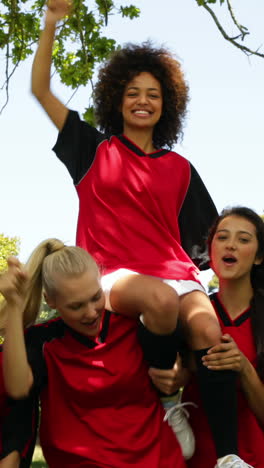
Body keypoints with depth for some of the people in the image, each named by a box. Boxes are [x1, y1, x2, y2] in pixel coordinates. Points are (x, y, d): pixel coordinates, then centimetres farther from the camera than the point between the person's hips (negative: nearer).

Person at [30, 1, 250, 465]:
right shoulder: (95, 149, 15)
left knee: (209, 332, -30)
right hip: (115, 272, -2)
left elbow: (208, 230, 18)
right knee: (161, 298, -37)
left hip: (174, 270, 2)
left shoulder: (179, 168, 18)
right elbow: (40, 89, 13)